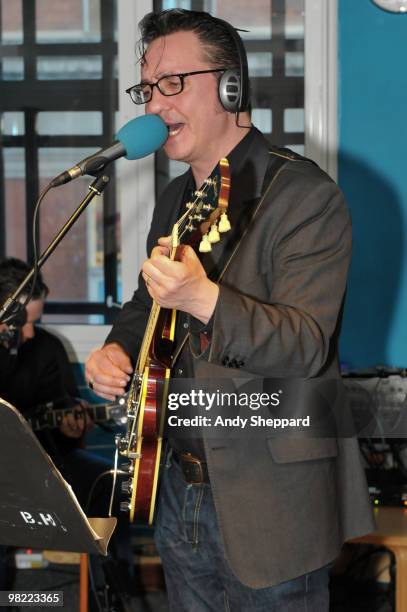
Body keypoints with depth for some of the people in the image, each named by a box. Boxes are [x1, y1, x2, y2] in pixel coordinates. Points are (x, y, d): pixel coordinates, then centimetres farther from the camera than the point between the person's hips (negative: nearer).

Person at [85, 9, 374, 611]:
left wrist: (204, 299, -39)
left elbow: (306, 349, -24)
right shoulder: (177, 199, 11)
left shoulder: (305, 195, -15)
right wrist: (118, 349, 3)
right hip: (179, 487, 8)